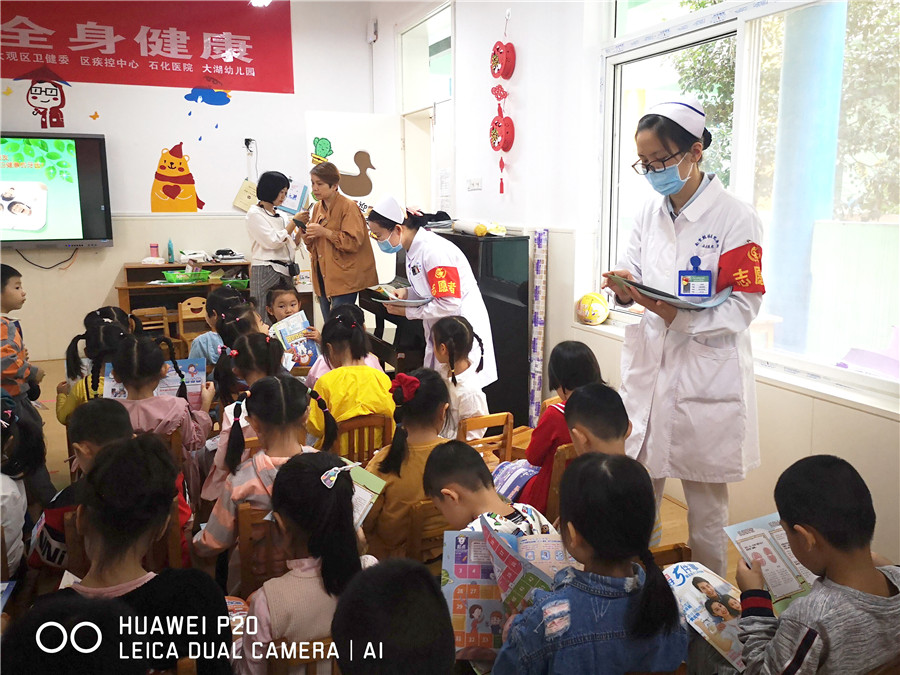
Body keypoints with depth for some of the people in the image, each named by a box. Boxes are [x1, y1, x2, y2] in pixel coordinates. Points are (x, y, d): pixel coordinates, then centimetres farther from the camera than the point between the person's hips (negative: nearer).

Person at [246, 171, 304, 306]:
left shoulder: (278, 215, 18)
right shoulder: (254, 214, -3)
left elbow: (291, 245, 18)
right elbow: (273, 242, -14)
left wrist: (300, 230, 1)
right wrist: (295, 222, -8)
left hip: (285, 272, 7)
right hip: (266, 273, -7)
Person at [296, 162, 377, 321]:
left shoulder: (348, 206, -8)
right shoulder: (317, 208, 14)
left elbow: (354, 242, -17)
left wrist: (325, 232, -21)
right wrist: (304, 228, -1)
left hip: (344, 280, -7)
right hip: (323, 277, 7)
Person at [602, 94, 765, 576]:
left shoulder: (736, 219, -10)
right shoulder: (650, 212, 8)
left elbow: (744, 306, -12)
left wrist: (676, 315, -27)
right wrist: (625, 289, -12)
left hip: (706, 374, -5)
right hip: (648, 367, 5)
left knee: (705, 502, 9)